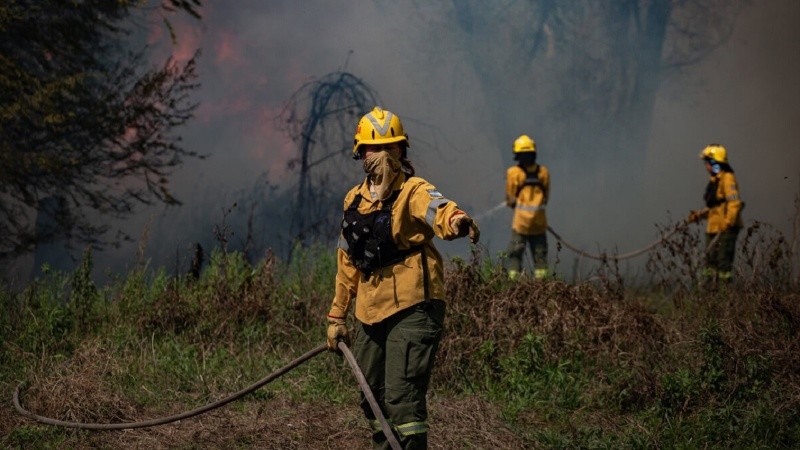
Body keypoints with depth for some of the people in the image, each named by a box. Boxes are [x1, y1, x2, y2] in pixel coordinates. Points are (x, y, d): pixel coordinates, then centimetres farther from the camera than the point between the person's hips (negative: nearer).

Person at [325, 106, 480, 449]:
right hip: (370, 314, 7)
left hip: (412, 309, -7)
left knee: (402, 398, -14)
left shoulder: (413, 191, -8)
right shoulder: (355, 199, 13)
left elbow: (435, 208, -33)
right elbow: (348, 262, 22)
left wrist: (455, 220, -56)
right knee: (373, 400, 14)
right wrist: (337, 316, 23)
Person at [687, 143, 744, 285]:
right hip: (713, 228, 10)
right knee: (710, 261, 11)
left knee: (723, 261, -8)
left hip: (726, 229, -10)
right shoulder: (714, 180, 18)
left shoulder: (727, 178, -12)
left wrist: (728, 223, -26)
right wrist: (698, 215, 14)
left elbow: (735, 203, -21)